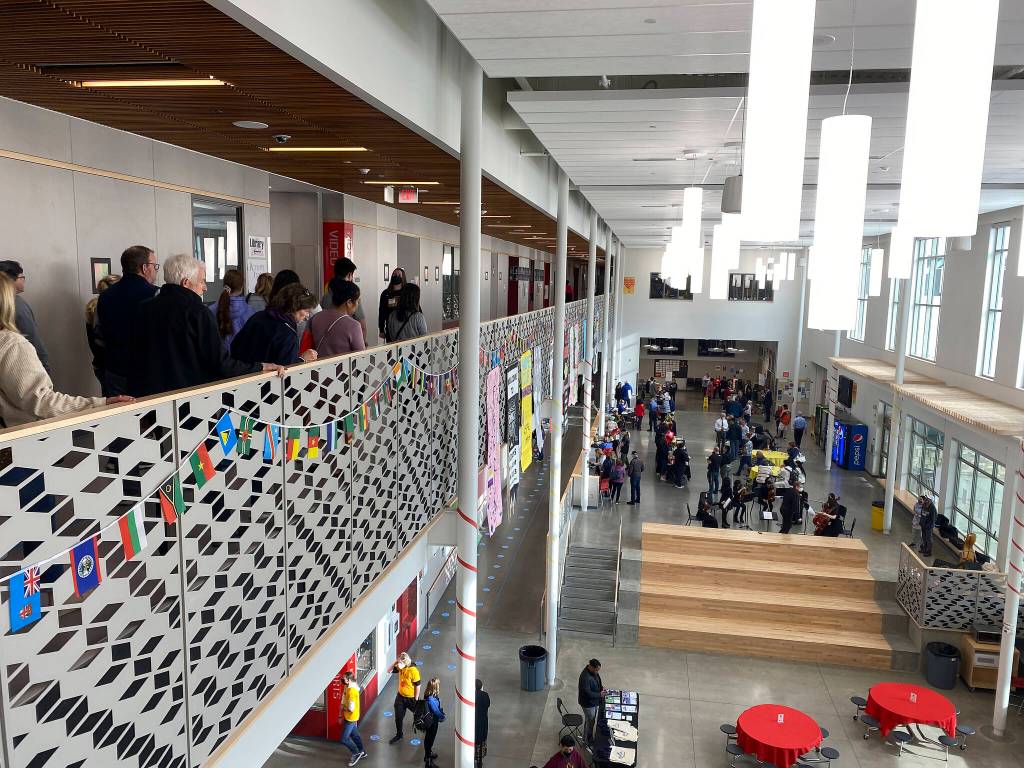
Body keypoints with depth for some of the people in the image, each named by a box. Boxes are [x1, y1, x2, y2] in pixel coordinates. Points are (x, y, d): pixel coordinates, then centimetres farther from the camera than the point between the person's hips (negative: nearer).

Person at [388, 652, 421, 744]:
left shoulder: (413, 671, -30)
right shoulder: (400, 668, -11)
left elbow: (417, 687, -23)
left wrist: (416, 701, -17)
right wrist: (395, 663, -19)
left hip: (411, 698, -5)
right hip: (400, 696, 5)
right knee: (398, 717, 12)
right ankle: (398, 735, 32)